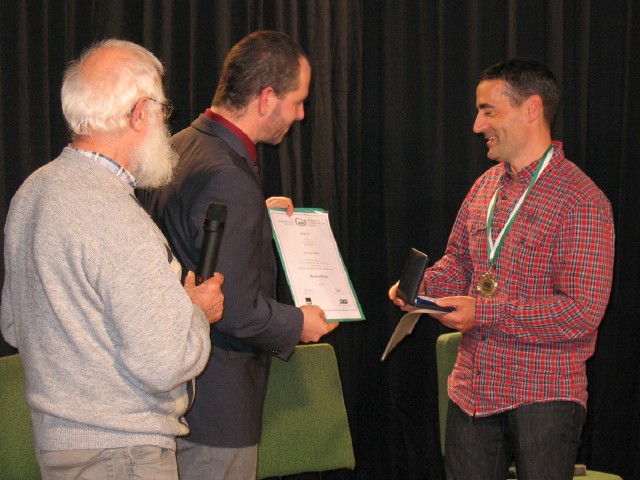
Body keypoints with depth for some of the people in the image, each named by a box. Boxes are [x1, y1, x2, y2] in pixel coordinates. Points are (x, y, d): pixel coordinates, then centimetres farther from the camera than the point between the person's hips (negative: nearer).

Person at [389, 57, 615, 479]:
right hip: (473, 389, 7)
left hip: (543, 395, -7)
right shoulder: (486, 186, 9)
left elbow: (582, 311, -19)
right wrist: (422, 286, -2)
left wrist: (483, 313, -21)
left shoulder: (581, 201, -14)